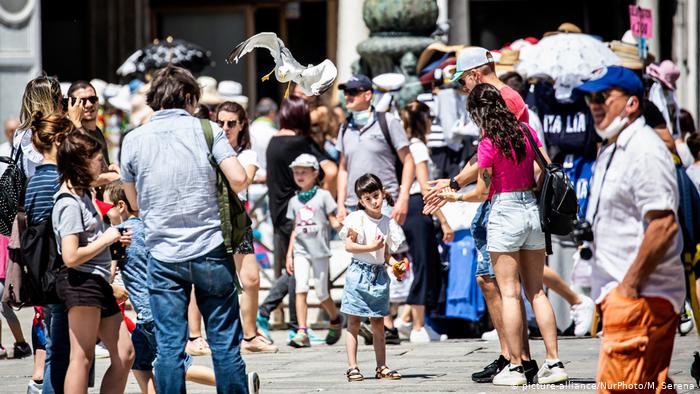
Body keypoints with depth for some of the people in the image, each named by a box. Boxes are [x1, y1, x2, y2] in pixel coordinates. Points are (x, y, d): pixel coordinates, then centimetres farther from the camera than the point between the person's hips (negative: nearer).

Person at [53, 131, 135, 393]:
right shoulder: (70, 203, -14)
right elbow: (71, 256, -22)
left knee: (124, 354, 9)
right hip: (81, 281, -10)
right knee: (83, 357, -9)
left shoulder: (82, 195, 16)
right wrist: (106, 239, -11)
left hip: (97, 283, 10)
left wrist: (114, 238, 11)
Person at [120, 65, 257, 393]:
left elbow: (134, 202, 13)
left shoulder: (133, 140, 3)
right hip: (210, 251, -1)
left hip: (163, 257, 1)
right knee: (224, 341, 7)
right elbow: (238, 180, -10)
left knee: (169, 345, 2)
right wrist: (205, 190, 10)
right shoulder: (206, 130, -2)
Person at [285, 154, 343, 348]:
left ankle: (335, 320, 32)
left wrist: (340, 223, -25)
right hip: (301, 251, 3)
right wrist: (289, 254, 12)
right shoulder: (294, 201, 12)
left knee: (322, 293, 3)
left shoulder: (323, 196, -1)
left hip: (320, 251, -3)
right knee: (301, 289, -13)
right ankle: (302, 332, -17)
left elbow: (333, 221, -2)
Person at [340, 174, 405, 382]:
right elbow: (349, 246, -11)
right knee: (354, 322, -2)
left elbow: (385, 253, 14)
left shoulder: (388, 223, 9)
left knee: (378, 323, 8)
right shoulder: (358, 218, -5)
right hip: (359, 273, -4)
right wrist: (372, 247, -20)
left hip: (379, 275, 4)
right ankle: (352, 367, -2)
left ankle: (381, 367, 11)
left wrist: (395, 263, -5)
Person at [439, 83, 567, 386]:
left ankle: (515, 367, -1)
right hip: (534, 211, 6)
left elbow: (482, 192, -6)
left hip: (505, 212, -6)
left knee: (510, 293, -1)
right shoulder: (526, 131, 5)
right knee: (536, 291, 10)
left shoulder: (488, 143, -11)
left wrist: (455, 197, 10)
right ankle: (554, 362, 5)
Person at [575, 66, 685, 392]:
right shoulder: (610, 151, 19)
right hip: (618, 293, 10)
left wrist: (630, 286, -20)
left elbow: (664, 225, -22)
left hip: (641, 295, -10)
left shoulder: (645, 151, -14)